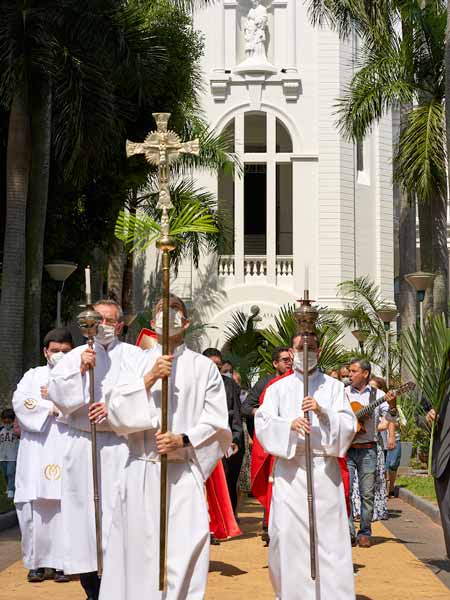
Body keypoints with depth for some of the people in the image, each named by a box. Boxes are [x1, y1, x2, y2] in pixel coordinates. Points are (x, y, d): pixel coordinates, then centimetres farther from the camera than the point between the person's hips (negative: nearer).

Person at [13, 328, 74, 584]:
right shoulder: (33, 375, 19)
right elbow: (20, 403, 1)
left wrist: (52, 401, -5)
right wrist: (57, 407, -4)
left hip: (67, 451, -2)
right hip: (36, 453, 2)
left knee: (65, 507, -8)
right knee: (35, 507, -5)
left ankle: (62, 562, -2)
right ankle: (37, 562, 4)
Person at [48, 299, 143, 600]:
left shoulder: (136, 356, 7)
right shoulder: (75, 356, 13)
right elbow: (56, 393, 2)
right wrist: (80, 370, -11)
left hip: (121, 447, -2)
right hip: (83, 447, 2)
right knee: (85, 510, 1)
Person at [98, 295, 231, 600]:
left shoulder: (203, 367, 6)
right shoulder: (141, 363, 10)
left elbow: (217, 423, 3)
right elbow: (117, 411, -1)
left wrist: (183, 440, -12)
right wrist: (149, 378, -12)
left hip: (184, 472, -1)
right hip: (142, 471, 2)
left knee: (183, 550, -5)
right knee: (140, 552, 3)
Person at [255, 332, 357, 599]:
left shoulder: (334, 387, 10)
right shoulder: (278, 388, 11)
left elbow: (348, 426, 1)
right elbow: (263, 424, -1)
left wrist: (323, 412, -16)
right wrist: (290, 424, -19)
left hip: (324, 470, 0)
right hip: (289, 470, 0)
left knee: (329, 536, -5)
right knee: (287, 535, -3)